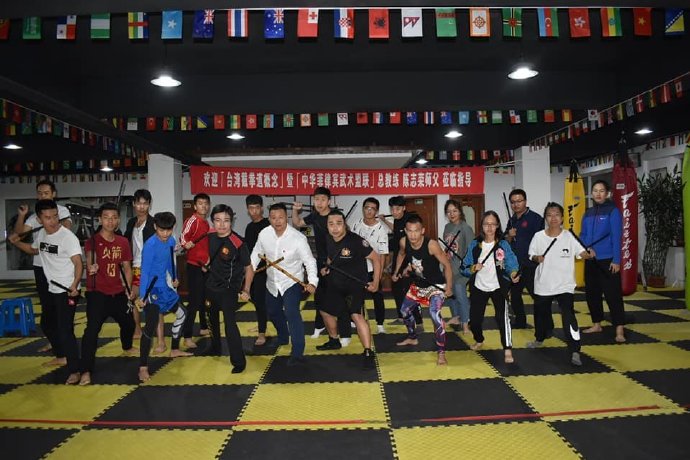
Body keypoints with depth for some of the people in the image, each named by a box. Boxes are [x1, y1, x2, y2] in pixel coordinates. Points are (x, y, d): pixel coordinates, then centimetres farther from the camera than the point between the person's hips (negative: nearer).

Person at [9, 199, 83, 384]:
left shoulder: (68, 236, -19)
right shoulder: (41, 234, 5)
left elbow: (78, 263, -24)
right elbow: (34, 250, 27)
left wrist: (74, 285, -38)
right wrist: (17, 243, 9)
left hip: (67, 292, -9)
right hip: (51, 290, 9)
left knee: (65, 330, -11)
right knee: (48, 325, 23)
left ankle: (75, 371, -4)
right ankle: (61, 356, 44)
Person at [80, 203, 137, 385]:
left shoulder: (123, 242, 3)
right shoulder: (93, 241, -12)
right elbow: (89, 257, -31)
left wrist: (129, 290, 5)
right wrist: (90, 267, -54)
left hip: (118, 293, 6)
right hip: (97, 293, -6)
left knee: (128, 322, 22)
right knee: (92, 329, -16)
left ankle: (127, 347, 54)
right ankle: (86, 371, -10)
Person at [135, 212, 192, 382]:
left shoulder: (171, 241, 0)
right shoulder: (150, 245, -21)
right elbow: (144, 271, -22)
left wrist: (174, 278, 23)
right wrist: (142, 296, -25)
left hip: (166, 288, 9)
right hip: (153, 290, -8)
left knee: (181, 314, 21)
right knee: (151, 327, -14)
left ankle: (175, 349, 37)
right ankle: (143, 367, -6)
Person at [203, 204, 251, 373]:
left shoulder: (238, 243, -23)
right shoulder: (210, 237, -6)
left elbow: (248, 267, -15)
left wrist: (246, 290, -19)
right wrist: (206, 264, 2)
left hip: (229, 288, -7)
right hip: (212, 286, 7)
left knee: (229, 323, -17)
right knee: (213, 318, 26)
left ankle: (239, 361, -6)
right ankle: (215, 348, 50)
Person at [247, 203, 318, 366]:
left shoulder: (298, 238, -24)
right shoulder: (264, 234, -10)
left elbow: (309, 261, -22)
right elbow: (255, 256, 4)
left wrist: (312, 282, -38)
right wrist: (247, 282, 1)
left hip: (292, 282, -6)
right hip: (272, 283, 6)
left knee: (292, 313, -23)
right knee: (273, 312, 23)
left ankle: (297, 353, -17)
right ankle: (283, 338, 52)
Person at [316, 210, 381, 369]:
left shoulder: (356, 240, -25)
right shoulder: (329, 240, -4)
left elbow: (376, 259, -17)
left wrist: (375, 282, -16)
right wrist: (326, 267, -2)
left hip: (356, 284, -7)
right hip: (336, 284, 8)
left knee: (356, 315, -26)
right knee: (326, 311, 21)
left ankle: (368, 354, -19)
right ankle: (334, 341, 47)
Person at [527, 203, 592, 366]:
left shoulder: (569, 237, -7)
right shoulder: (538, 236, -2)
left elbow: (582, 253, -15)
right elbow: (532, 255, 5)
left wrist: (589, 254, -37)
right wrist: (537, 258, -17)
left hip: (565, 286, -3)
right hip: (543, 285, 3)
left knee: (568, 316, -16)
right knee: (540, 314, 20)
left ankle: (575, 352, -10)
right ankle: (539, 339, 47)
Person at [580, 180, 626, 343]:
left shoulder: (612, 211, -5)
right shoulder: (588, 213, 10)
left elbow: (616, 237, -10)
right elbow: (582, 235, 12)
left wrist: (616, 260, -15)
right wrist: (587, 248, -8)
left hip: (608, 260, -6)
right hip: (590, 260, 6)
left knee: (613, 294, -8)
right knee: (591, 293, 12)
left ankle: (619, 330, -6)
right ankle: (596, 324, 26)